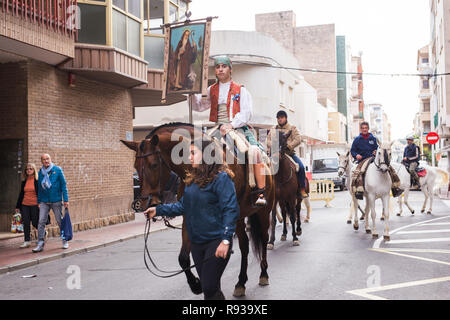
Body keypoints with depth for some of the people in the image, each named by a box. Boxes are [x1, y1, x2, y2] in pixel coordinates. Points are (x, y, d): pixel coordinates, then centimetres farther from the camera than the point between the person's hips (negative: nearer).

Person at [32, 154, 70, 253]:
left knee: (60, 221, 5)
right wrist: (39, 202, 11)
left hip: (56, 201, -3)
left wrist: (66, 200, -7)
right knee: (41, 222, -6)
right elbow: (39, 188, 14)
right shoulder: (40, 172, 7)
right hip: (44, 202, 3)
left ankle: (65, 241, 20)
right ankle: (40, 244, -3)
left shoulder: (57, 170, -3)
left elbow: (63, 185, -3)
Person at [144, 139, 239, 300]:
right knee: (207, 287, 16)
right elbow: (183, 205, 16)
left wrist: (226, 240, -26)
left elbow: (231, 210, -19)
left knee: (210, 288, -8)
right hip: (196, 242, 8)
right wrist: (158, 210, 7)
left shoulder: (221, 178, -14)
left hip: (216, 242, -8)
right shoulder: (192, 178, 10)